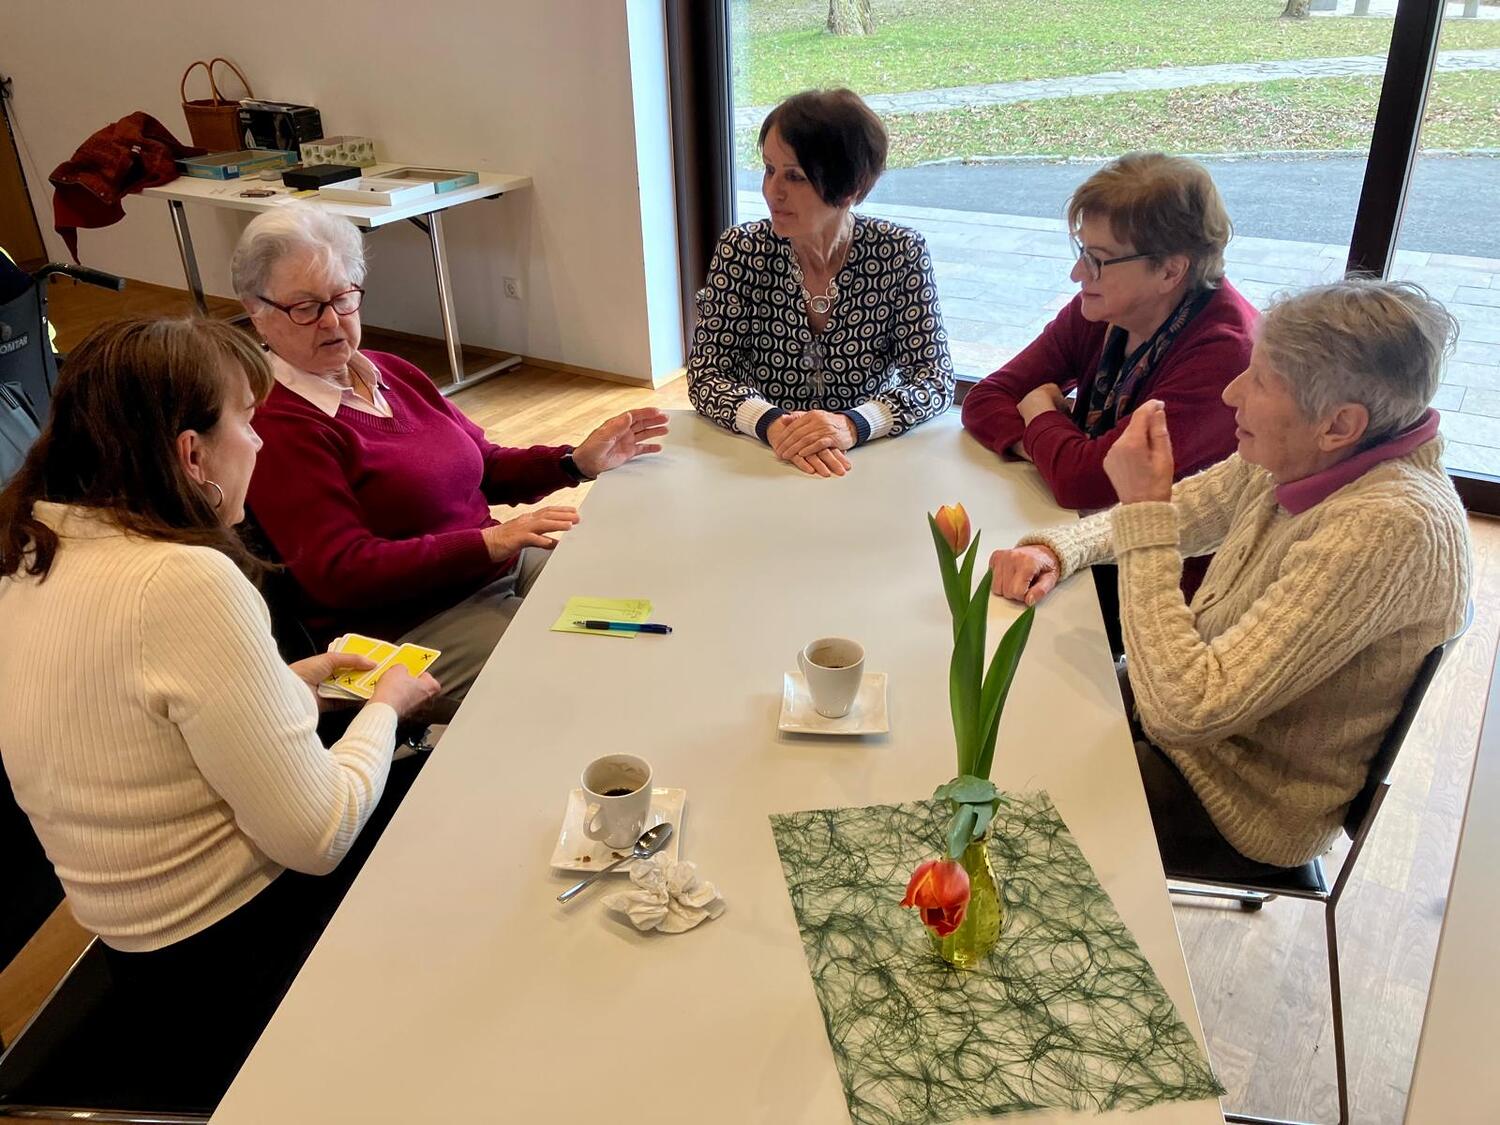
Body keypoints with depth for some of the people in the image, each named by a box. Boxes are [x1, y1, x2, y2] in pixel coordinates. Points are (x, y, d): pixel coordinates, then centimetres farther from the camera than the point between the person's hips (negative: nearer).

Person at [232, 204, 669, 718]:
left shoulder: (389, 372, 11)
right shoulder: (274, 426, -14)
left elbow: (485, 467, 18)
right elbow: (342, 572, -20)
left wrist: (577, 463, 0)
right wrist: (490, 542, -27)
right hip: (403, 626, -8)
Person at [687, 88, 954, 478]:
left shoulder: (901, 253, -5)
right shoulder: (740, 250, -4)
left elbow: (935, 378, -7)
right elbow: (706, 374, -7)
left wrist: (853, 424, -26)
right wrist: (771, 423, -26)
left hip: (868, 458, -1)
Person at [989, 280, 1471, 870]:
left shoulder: (1390, 528, -34)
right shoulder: (1297, 456, -9)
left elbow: (1184, 709, -36)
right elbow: (1178, 512, 10)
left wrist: (1145, 511, -33)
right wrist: (1056, 550, -9)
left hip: (1248, 797, -7)